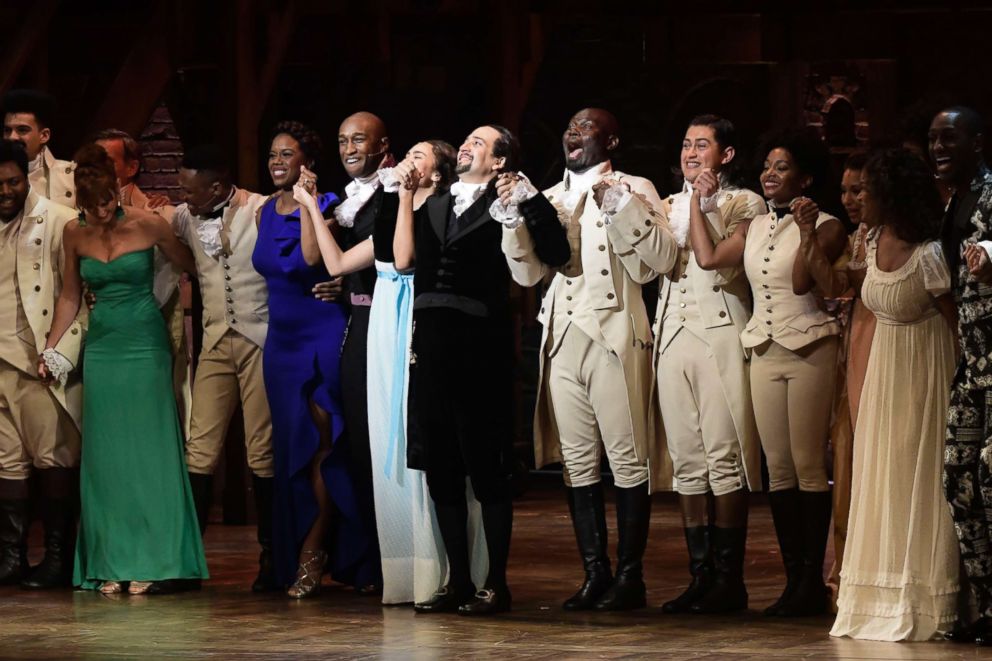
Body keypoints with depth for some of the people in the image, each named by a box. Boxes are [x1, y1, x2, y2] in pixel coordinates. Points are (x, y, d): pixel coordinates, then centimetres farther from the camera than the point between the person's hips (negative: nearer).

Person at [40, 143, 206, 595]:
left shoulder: (148, 226, -8)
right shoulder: (75, 234, 3)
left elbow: (192, 267, 5)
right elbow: (70, 296, 13)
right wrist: (50, 346, 10)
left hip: (146, 345, -3)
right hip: (102, 349, 3)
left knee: (148, 451, -3)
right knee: (105, 456, 2)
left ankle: (149, 561, 2)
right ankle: (110, 563, 5)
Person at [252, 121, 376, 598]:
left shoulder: (325, 206, -7)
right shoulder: (266, 212, 12)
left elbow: (311, 258, -24)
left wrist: (307, 201, -23)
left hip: (323, 337, -7)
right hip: (281, 340, 7)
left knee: (322, 447, -7)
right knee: (293, 449, 7)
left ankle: (309, 557, -3)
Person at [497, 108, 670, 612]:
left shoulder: (633, 190, 3)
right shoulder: (548, 198, 17)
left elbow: (663, 257, -9)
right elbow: (527, 273, 11)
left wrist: (622, 206, -17)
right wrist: (515, 217, -3)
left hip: (614, 337, -5)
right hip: (563, 339, 5)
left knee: (627, 458, -5)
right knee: (578, 462, 5)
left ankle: (630, 575, -1)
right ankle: (595, 574, 10)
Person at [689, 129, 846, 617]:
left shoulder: (825, 226, -3)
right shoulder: (755, 228, 15)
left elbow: (802, 282, -15)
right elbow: (707, 257, 3)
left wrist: (806, 230, -23)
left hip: (809, 352, -6)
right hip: (766, 352, 6)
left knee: (808, 467, -7)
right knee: (778, 468, 4)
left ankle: (813, 582, -4)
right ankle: (793, 580, 8)